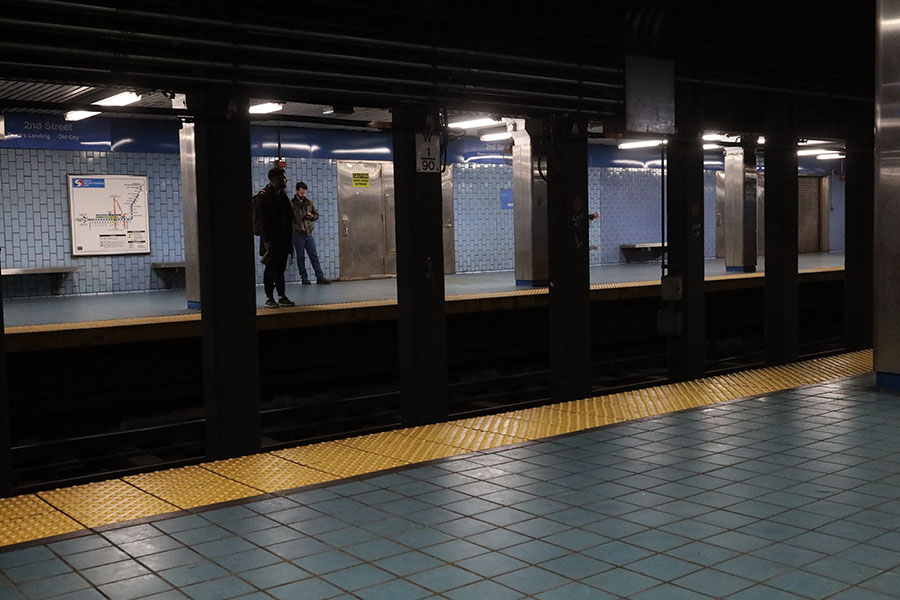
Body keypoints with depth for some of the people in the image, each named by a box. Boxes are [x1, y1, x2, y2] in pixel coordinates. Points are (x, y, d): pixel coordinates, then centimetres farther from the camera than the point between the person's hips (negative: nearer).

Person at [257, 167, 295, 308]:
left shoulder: (282, 195, 14)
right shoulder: (263, 195, -8)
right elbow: (262, 219, -13)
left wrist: (289, 237, 13)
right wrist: (266, 240, -18)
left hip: (283, 241, 7)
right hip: (271, 241, -7)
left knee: (281, 269, 9)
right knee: (271, 269, -2)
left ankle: (282, 297, 13)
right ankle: (269, 298, 5)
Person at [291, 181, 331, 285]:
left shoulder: (309, 202, 10)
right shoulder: (291, 203, -3)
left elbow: (316, 215, 18)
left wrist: (311, 216, -2)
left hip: (308, 233, 3)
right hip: (297, 234, -3)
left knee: (314, 256, 2)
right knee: (300, 257, 4)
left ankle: (320, 276, 2)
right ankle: (304, 277, 10)